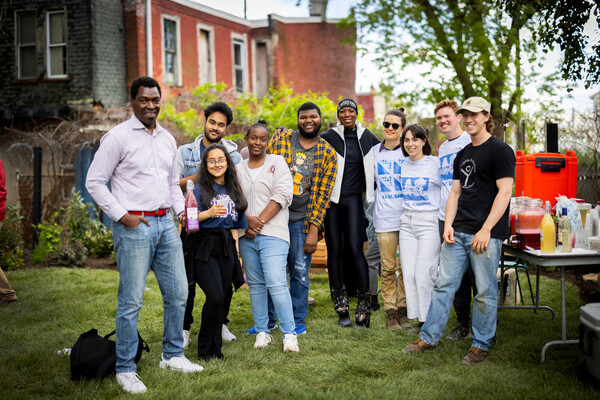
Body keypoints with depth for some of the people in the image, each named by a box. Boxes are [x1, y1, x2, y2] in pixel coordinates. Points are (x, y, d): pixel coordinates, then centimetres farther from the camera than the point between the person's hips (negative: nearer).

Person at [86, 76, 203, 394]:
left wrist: (181, 210, 9)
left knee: (177, 293, 10)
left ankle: (172, 355, 27)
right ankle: (125, 369, 7)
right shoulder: (118, 137, -6)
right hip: (133, 226, -6)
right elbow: (94, 182, -7)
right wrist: (121, 215, -12)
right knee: (131, 300, -4)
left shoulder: (167, 139, 14)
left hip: (165, 223, 7)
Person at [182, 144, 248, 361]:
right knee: (216, 297, -15)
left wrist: (235, 250, 15)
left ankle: (215, 348, 14)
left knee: (222, 298, 3)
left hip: (226, 247, 5)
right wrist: (209, 213, -25)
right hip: (203, 247, -5)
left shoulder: (233, 190, 15)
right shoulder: (200, 188, 0)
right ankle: (204, 349, 0)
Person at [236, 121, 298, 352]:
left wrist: (260, 221, -11)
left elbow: (282, 195, -6)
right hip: (246, 235, 4)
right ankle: (262, 332, 15)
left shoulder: (277, 162, 4)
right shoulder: (239, 169, 16)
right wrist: (248, 219, -9)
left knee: (276, 283, -13)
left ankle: (289, 334, -7)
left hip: (273, 233, -4)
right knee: (255, 284, 6)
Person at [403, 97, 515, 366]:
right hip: (459, 233, 7)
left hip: (486, 234, -7)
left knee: (485, 292, 1)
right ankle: (429, 337, 15)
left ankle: (481, 344, 14)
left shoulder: (500, 151, -6)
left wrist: (485, 230, -18)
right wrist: (448, 225, 4)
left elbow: (504, 192, -12)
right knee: (443, 284, 7)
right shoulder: (462, 154, 17)